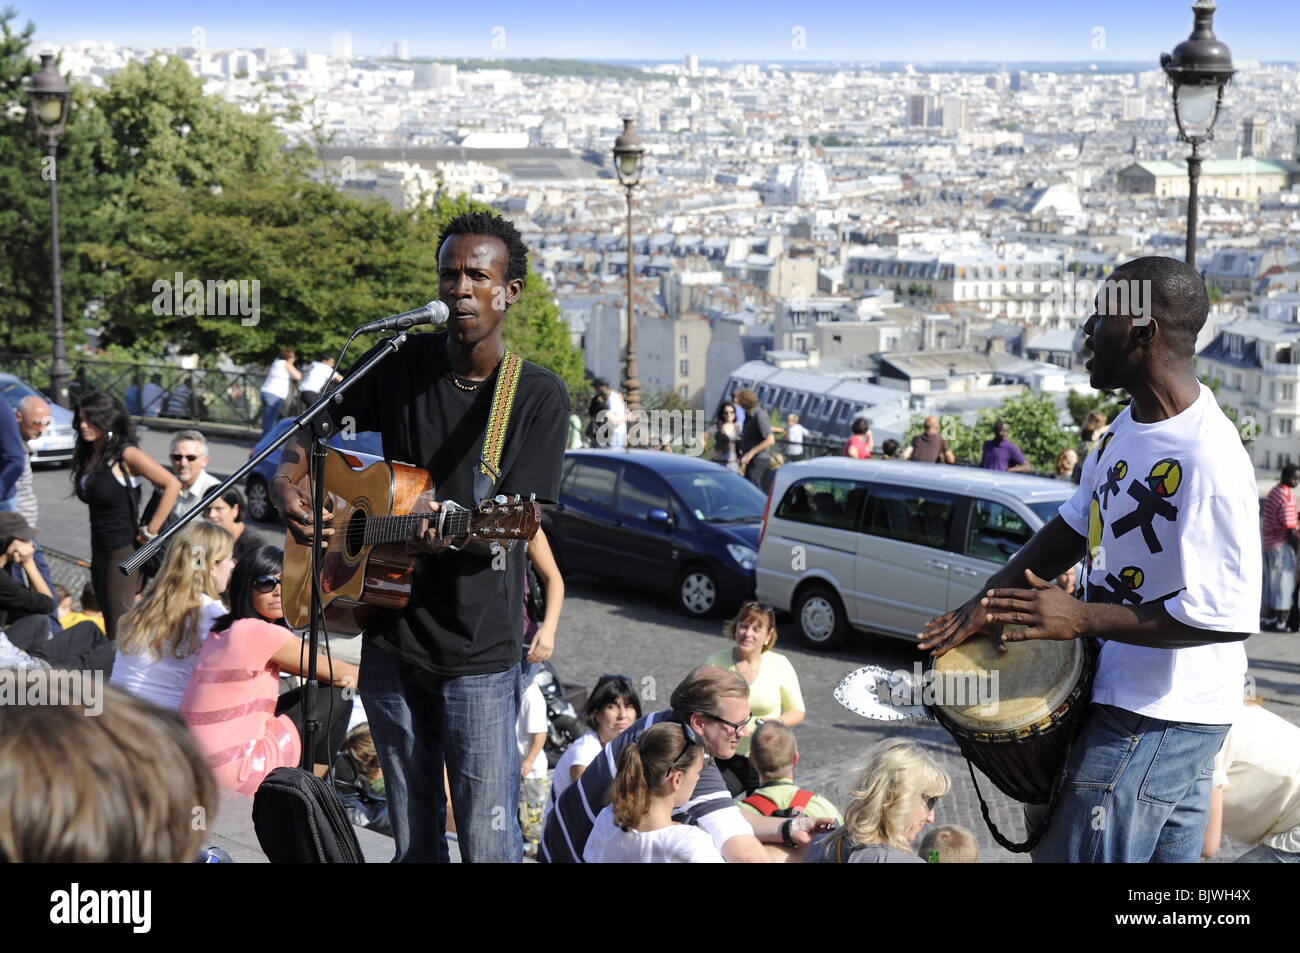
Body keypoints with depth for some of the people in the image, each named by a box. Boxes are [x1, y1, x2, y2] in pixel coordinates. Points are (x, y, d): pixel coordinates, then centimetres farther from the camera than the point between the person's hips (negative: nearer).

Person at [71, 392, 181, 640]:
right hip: (99, 552, 8)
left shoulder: (127, 455, -14)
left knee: (120, 633, -8)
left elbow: (172, 485, -18)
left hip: (123, 552, -8)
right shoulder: (89, 455, 10)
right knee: (110, 626, 11)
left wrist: (151, 530, -15)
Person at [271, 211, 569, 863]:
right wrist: (286, 486, -5)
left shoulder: (539, 397, -6)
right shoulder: (401, 367, 4)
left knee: (487, 843, -5)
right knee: (412, 839, 14)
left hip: (478, 651, -3)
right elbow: (310, 432, 15)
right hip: (390, 638, 4)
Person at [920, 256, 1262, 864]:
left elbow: (1229, 616, -28)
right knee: (1169, 871, 18)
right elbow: (1075, 526, 17)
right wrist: (986, 601, 5)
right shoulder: (1130, 426, 6)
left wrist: (1081, 619, -23)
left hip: (1158, 720, -9)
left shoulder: (1208, 462, -26)